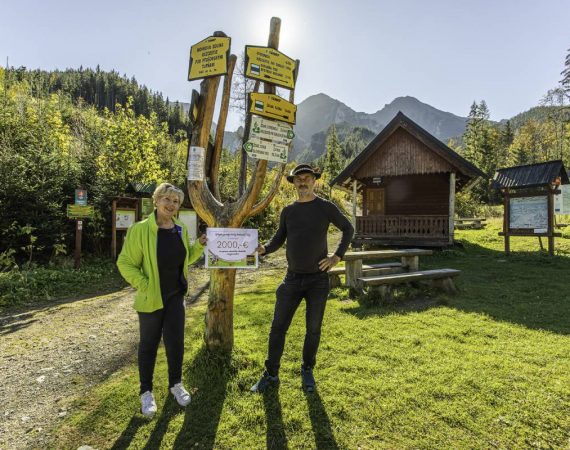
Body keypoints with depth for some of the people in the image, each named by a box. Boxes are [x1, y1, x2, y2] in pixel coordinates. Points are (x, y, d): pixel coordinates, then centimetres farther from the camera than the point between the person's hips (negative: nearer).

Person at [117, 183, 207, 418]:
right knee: (148, 344, 11)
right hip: (151, 298, -4)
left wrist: (200, 244, -3)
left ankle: (176, 384, 34)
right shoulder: (140, 229, -16)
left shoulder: (181, 230, 1)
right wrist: (144, 284, -20)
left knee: (175, 341, 11)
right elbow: (125, 263, -11)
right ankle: (146, 392, 31)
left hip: (176, 296, 4)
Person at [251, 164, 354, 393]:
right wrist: (263, 248, -12)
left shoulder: (326, 207, -3)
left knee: (313, 329, 11)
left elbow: (348, 229, 7)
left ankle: (307, 371, 33)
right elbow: (279, 239, 9)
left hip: (318, 279, -2)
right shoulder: (288, 211, 4)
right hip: (293, 278, 2)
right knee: (278, 327, 5)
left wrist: (337, 256, -3)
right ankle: (271, 374, 22)